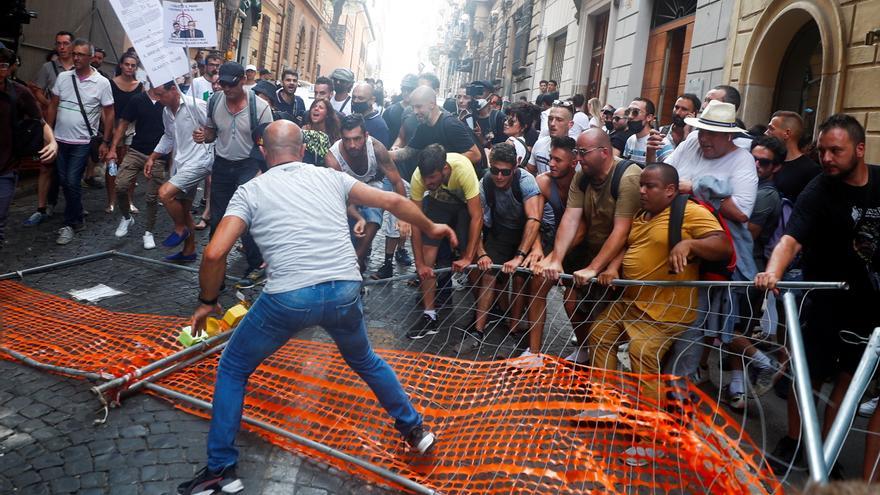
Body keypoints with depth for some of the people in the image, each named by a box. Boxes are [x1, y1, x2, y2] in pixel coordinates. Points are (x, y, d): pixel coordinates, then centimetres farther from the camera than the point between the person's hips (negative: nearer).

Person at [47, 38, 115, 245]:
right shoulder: (63, 77, 2)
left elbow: (109, 113, -3)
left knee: (72, 182, -7)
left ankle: (70, 224, 6)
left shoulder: (102, 82, -7)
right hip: (60, 139, 4)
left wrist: (105, 142, -5)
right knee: (64, 181, 10)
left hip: (82, 142, -4)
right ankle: (77, 219, 27)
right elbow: (53, 107, 9)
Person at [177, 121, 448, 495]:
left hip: (289, 297, -3)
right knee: (364, 360, 34)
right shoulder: (331, 177, 15)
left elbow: (214, 254, -2)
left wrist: (207, 301, 15)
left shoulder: (251, 191, 9)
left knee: (232, 370, 23)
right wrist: (431, 228, 31)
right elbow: (393, 202, 15)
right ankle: (414, 429, 44)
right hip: (345, 291, 3)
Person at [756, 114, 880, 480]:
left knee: (845, 377, 11)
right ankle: (793, 444, 22)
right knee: (810, 374, 2)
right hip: (829, 298, -4)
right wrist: (773, 272, -50)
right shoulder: (817, 192, -16)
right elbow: (791, 238, -31)